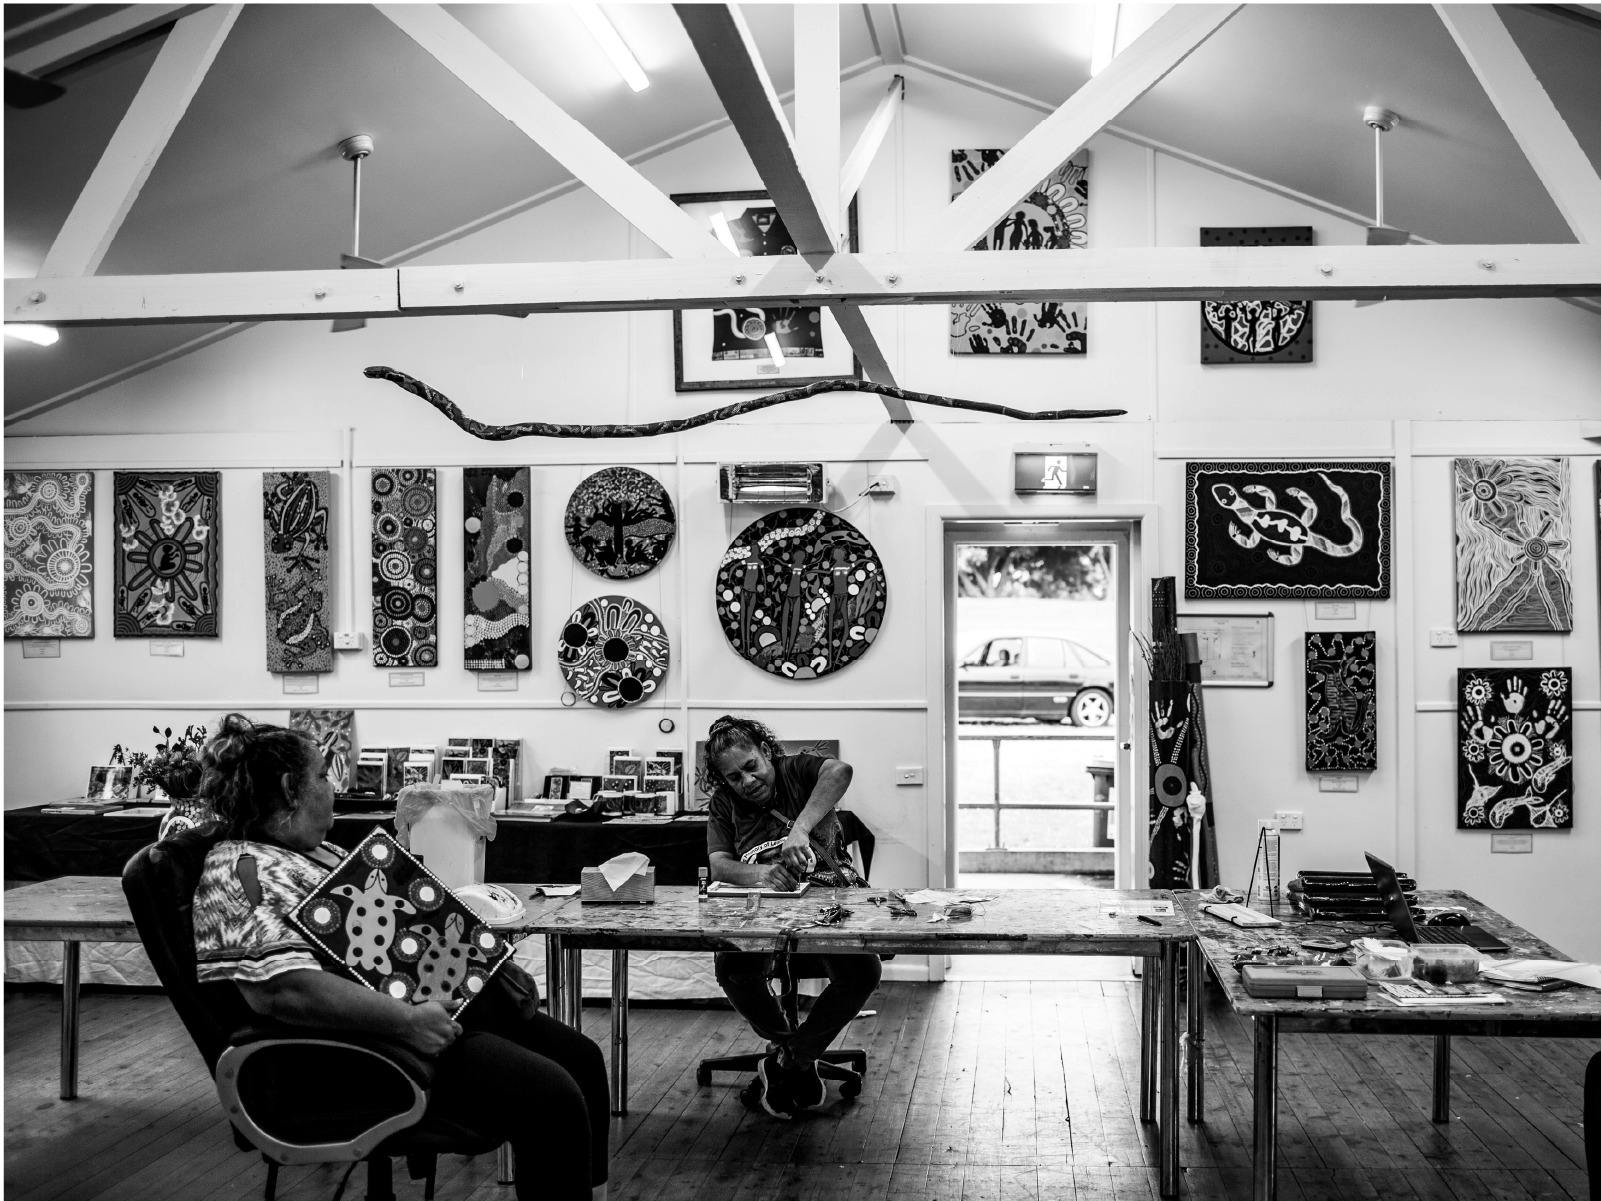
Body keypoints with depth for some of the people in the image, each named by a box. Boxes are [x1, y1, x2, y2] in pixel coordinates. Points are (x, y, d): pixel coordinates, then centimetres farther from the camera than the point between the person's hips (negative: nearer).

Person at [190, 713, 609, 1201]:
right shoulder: (243, 872, -15)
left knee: (581, 1057, 6)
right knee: (551, 1100, -22)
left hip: (438, 1005, 11)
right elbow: (284, 989, -29)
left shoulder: (318, 852, 17)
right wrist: (407, 1020, -29)